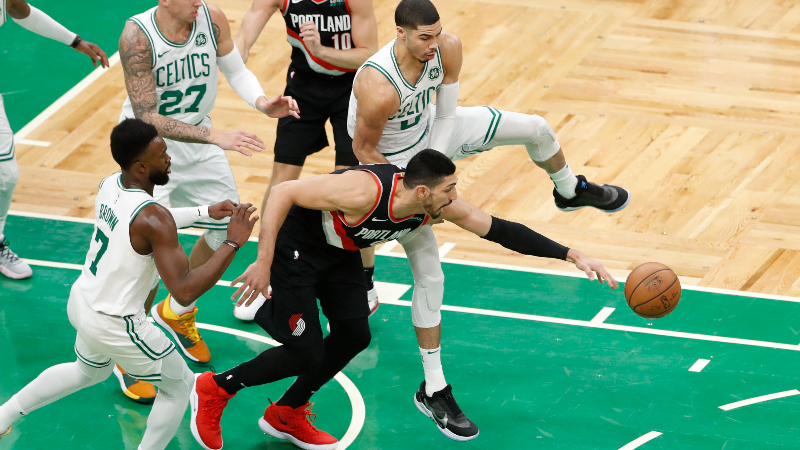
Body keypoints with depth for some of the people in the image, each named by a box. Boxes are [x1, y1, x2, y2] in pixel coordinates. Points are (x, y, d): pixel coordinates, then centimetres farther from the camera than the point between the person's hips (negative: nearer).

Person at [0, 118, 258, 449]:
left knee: (90, 371, 37)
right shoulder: (153, 219, -32)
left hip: (81, 301, 8)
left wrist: (205, 211, 14)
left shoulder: (109, 185, -6)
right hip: (116, 326, -8)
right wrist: (233, 244, -29)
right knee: (178, 387, 15)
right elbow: (185, 291, -35)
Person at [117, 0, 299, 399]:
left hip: (198, 137, 6)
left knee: (228, 230, 15)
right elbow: (147, 118, -31)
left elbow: (236, 71, 1)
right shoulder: (137, 36, -30)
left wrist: (262, 102, -21)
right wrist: (216, 137, -39)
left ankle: (175, 313, 40)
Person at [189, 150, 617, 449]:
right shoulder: (365, 191, -39)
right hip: (294, 244, -8)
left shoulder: (437, 204, -17)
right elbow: (283, 192, -34)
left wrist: (571, 255, -15)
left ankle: (286, 415, 24)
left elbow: (499, 230, -10)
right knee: (305, 354, -8)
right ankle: (213, 389, 12)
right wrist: (264, 263, -35)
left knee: (353, 335, 4)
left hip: (339, 250, 8)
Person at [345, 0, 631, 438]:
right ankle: (433, 389, 8)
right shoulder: (379, 88, -40)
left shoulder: (447, 48, -22)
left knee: (536, 128, 2)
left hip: (434, 131, 6)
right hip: (394, 163, -6)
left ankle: (570, 191, 39)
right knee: (429, 275, -6)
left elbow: (445, 113, -9)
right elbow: (363, 151, -24)